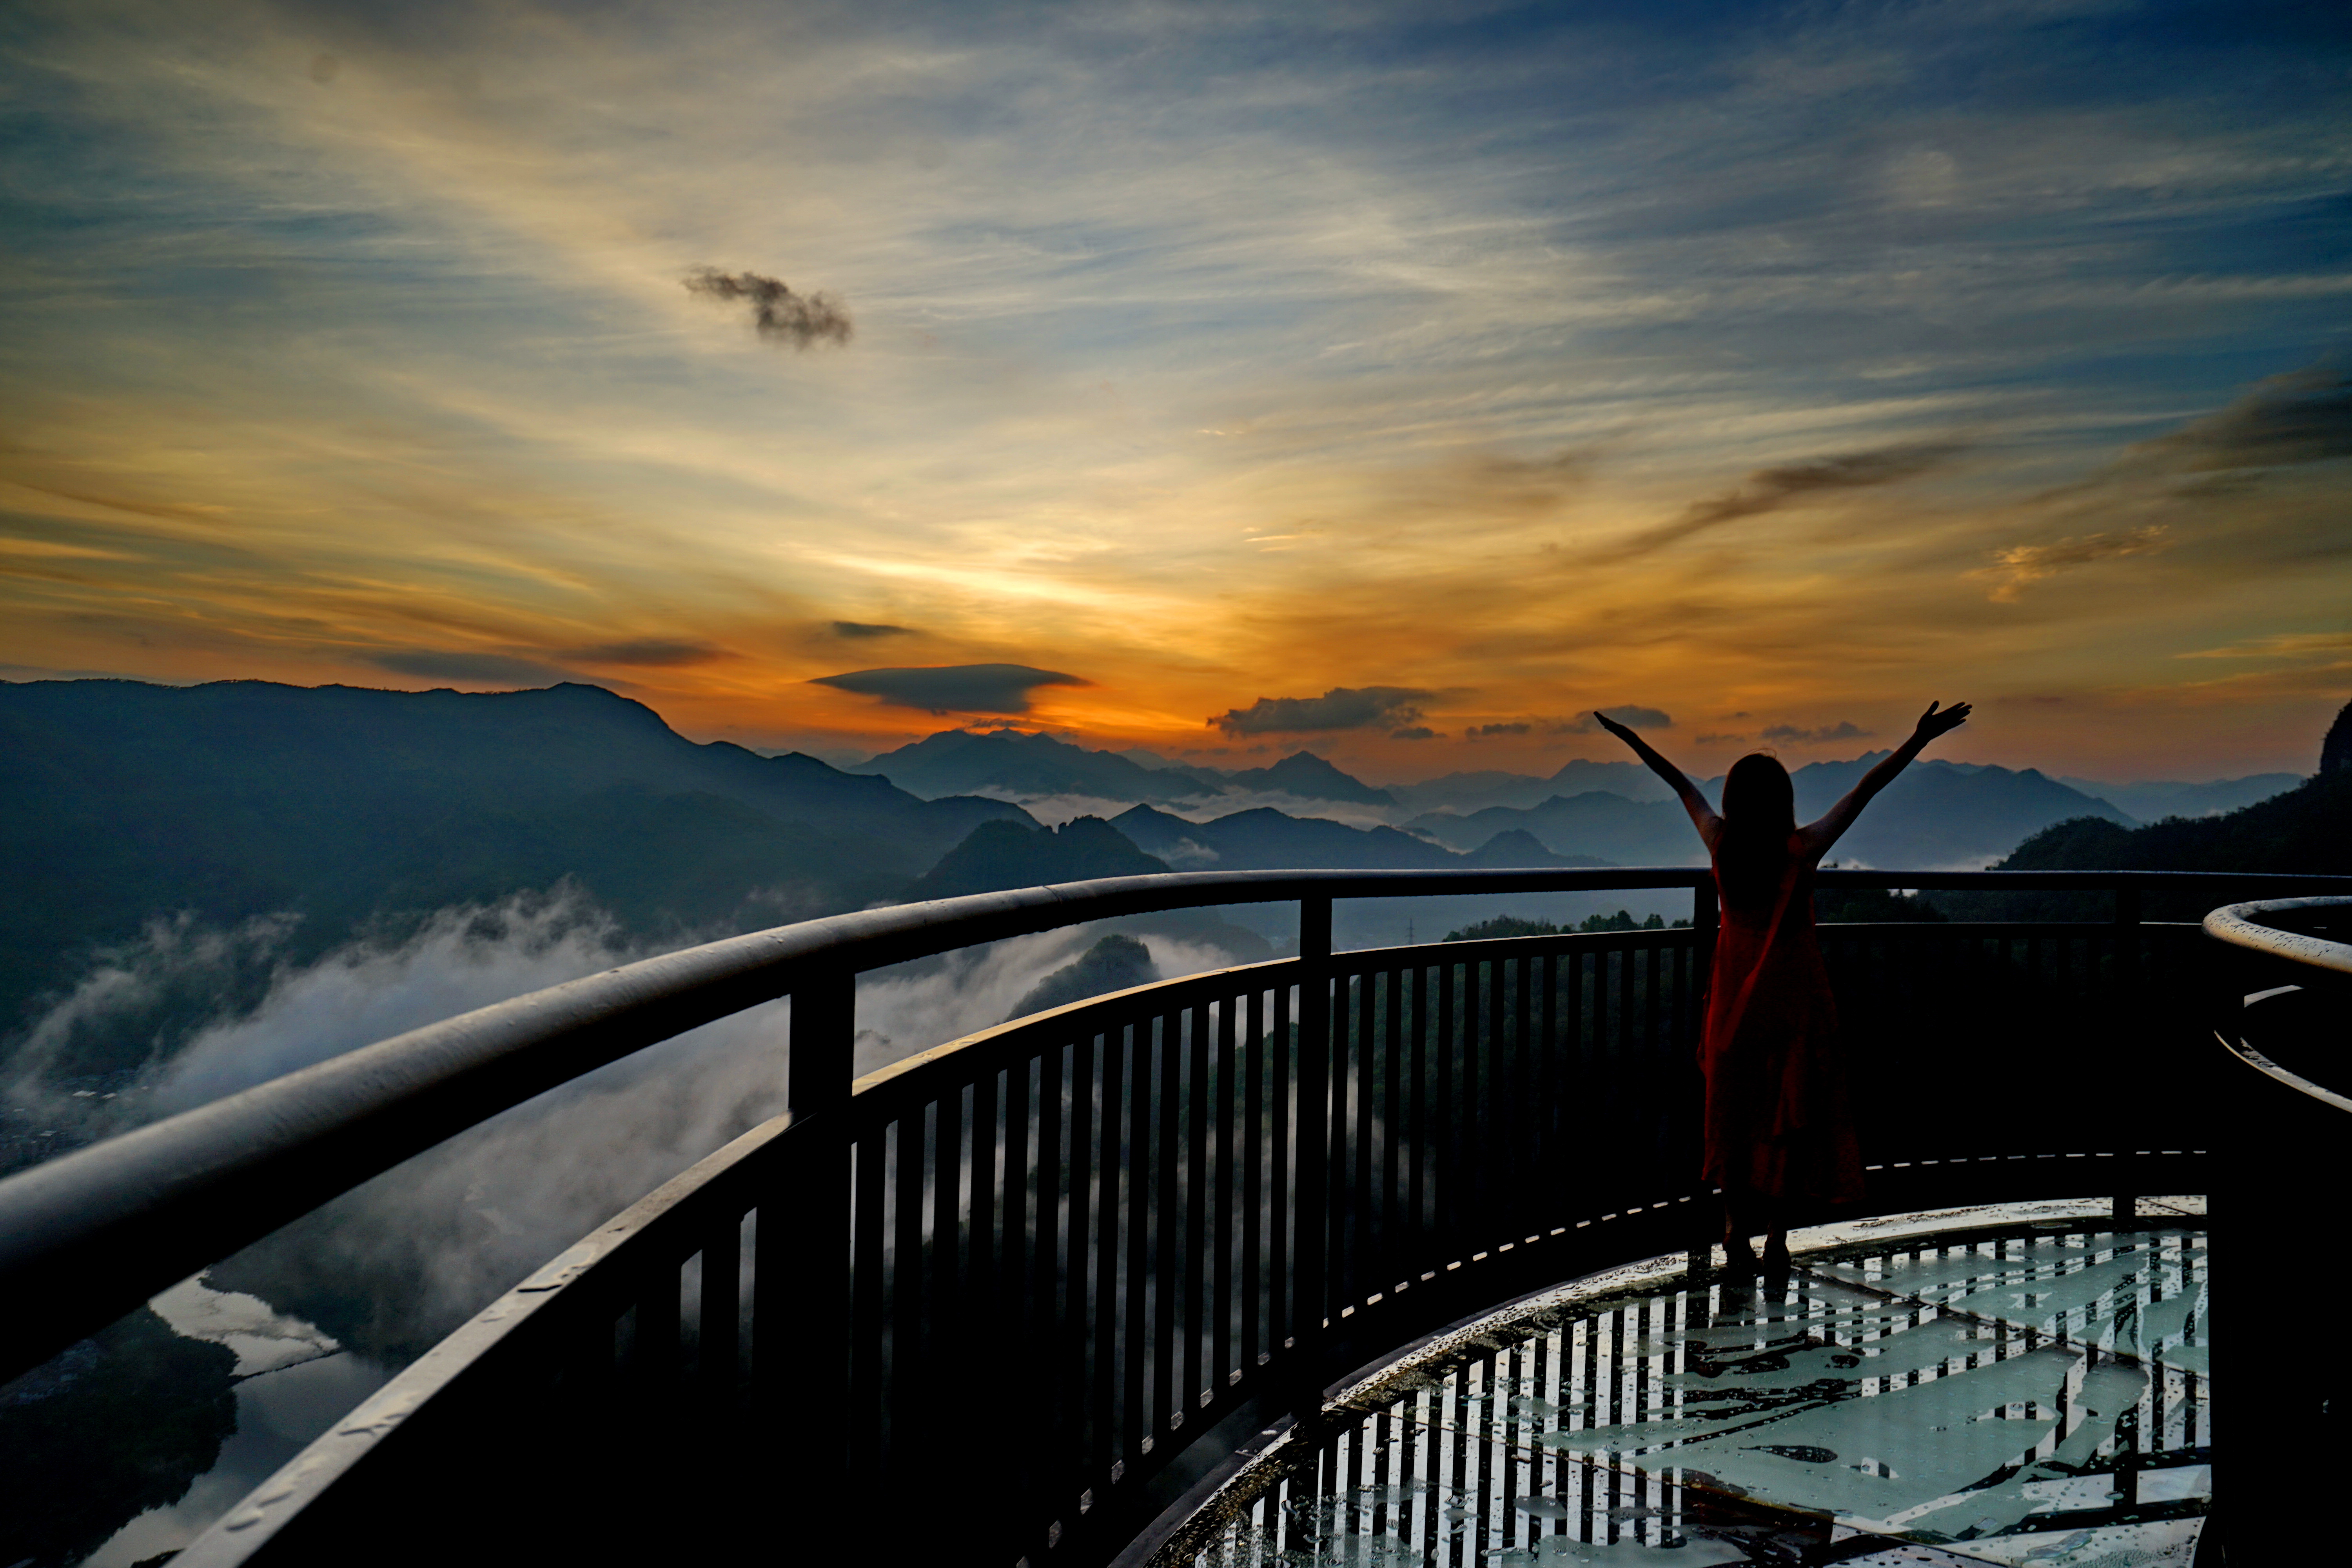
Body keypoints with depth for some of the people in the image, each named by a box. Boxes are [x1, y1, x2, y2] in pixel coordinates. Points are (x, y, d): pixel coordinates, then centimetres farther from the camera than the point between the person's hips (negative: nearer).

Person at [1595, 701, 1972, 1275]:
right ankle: (1776, 1238, 14)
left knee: (1736, 1114, 14)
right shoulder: (1802, 850, -16)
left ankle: (1736, 1228, 20)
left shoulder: (1721, 844, -8)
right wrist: (1920, 739, -7)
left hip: (1735, 997, 3)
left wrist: (1630, 737, 18)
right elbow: (1864, 791, -12)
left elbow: (1681, 784, 4)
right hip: (1793, 1000, -3)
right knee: (1789, 1117, 8)